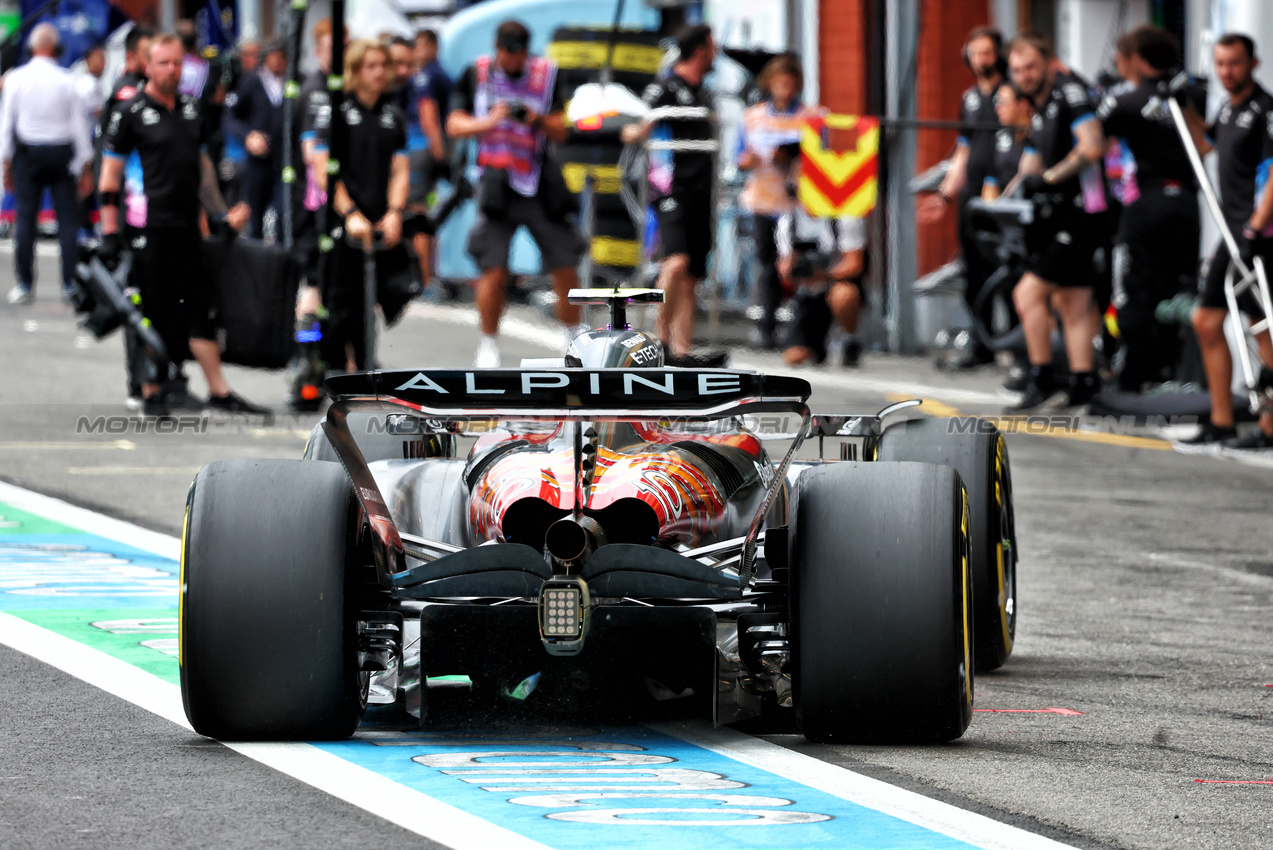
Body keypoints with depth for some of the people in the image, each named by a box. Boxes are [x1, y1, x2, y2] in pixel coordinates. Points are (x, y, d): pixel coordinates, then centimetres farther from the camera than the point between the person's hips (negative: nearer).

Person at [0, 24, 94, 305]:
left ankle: (25, 284, 3)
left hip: (27, 154, 0)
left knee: (25, 218, 4)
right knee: (67, 219, 3)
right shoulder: (66, 80, -5)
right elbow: (79, 124, -1)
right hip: (61, 152, 0)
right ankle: (70, 284, -1)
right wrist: (86, 167, 5)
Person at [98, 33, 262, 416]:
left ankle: (219, 392, 7)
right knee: (153, 312, -1)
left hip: (187, 226, 5)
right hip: (149, 226, -5)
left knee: (199, 308, 5)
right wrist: (110, 231, -8)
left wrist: (221, 214, 17)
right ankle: (152, 393, 8)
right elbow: (110, 173, -4)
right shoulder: (132, 113, -3)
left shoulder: (191, 109, 14)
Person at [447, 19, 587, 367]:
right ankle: (489, 346, 7)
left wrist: (538, 120, -17)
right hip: (496, 182, -2)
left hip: (540, 184, 2)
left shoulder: (545, 74, 4)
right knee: (493, 270, -8)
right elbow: (454, 126, 1)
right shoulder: (476, 74, 3)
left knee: (565, 267, 1)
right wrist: (490, 121, -16)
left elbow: (560, 132, 4)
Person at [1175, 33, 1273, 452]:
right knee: (1206, 321, 9)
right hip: (1233, 232, 10)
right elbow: (1205, 144, 34)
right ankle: (1221, 425, 14)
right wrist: (1184, 104, 24)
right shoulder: (1228, 108, 13)